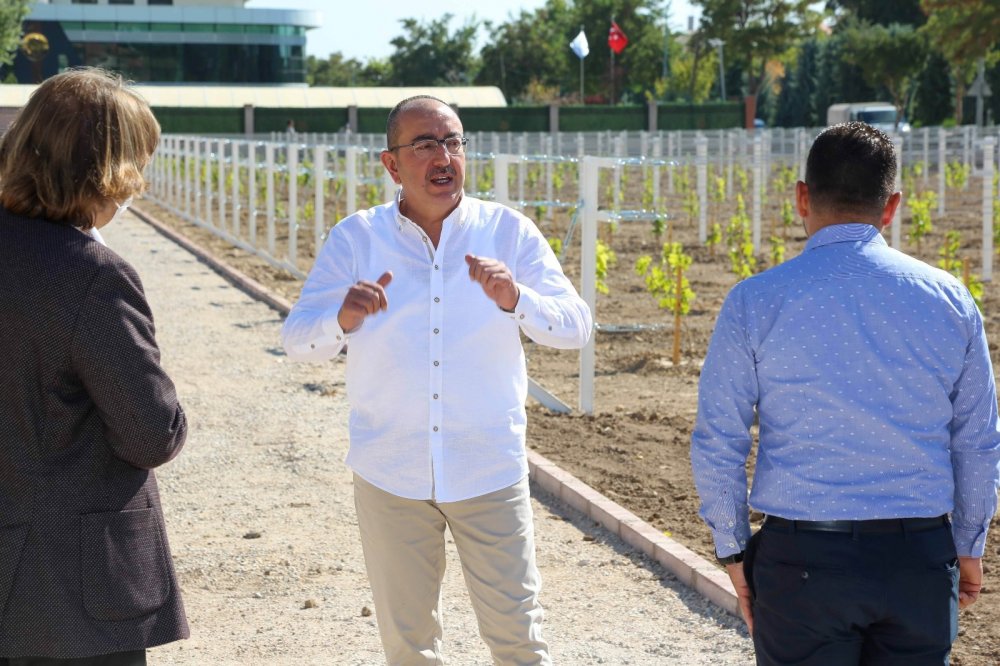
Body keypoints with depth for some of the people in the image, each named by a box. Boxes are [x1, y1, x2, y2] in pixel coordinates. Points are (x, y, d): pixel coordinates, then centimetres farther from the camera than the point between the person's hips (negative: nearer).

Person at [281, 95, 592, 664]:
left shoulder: (509, 232, -1)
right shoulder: (356, 239, -1)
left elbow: (576, 327, -8)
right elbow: (298, 340, -7)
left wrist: (516, 299, -28)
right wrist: (343, 320, -29)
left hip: (490, 473, -1)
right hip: (390, 475, 1)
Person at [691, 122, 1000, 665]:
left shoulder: (756, 302, -6)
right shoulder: (949, 300, 1)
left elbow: (716, 442, -3)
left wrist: (734, 550, 9)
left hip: (803, 558, -2)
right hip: (921, 559, 2)